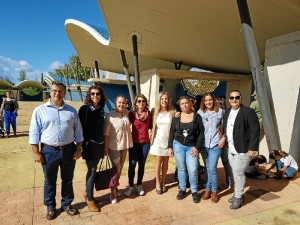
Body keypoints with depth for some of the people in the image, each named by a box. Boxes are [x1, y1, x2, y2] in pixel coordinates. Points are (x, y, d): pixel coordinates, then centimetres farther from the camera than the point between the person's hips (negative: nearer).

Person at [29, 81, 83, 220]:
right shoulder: (40, 110, -2)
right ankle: (50, 207, 33)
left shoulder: (72, 111, 4)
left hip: (69, 150, 2)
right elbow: (34, 132, -2)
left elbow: (78, 131, 7)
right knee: (49, 181, 14)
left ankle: (67, 204, 34)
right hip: (49, 151, -2)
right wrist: (36, 152, -6)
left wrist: (78, 149, 2)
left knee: (68, 180, 15)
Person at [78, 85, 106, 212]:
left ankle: (87, 193, 33)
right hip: (89, 144, -6)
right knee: (92, 171, -1)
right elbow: (80, 127, -12)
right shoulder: (84, 109, -10)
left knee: (92, 170, 16)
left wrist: (103, 143, 13)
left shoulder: (100, 110, 8)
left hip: (99, 144, 6)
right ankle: (90, 199, 14)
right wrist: (83, 143, -15)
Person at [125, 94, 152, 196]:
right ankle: (130, 186, 15)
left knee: (142, 165, 10)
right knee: (132, 165, -1)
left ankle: (139, 185, 23)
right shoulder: (132, 113, -5)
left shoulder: (148, 113, 2)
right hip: (134, 142, -2)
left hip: (145, 143, 2)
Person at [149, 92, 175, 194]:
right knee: (158, 161, 3)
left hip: (168, 139, 0)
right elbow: (153, 126, 4)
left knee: (165, 162, 9)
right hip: (158, 139, 0)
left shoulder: (172, 112, -3)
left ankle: (163, 182, 23)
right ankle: (157, 183, 16)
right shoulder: (155, 112, 1)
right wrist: (151, 138, 2)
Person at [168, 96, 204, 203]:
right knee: (181, 169, 10)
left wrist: (197, 147, -8)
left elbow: (201, 132, -2)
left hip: (192, 147, -1)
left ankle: (194, 192, 17)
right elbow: (172, 133, 6)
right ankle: (182, 189, 26)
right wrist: (170, 147, 2)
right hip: (178, 145, 2)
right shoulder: (176, 117, 2)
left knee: (193, 170, -4)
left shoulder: (197, 116, -2)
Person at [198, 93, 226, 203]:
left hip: (215, 144, -2)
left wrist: (223, 139, -3)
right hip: (204, 144, 2)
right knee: (207, 168, 10)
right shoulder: (200, 112, 4)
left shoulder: (220, 111, 3)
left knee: (212, 169, -7)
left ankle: (214, 191, 12)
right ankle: (208, 189, 24)